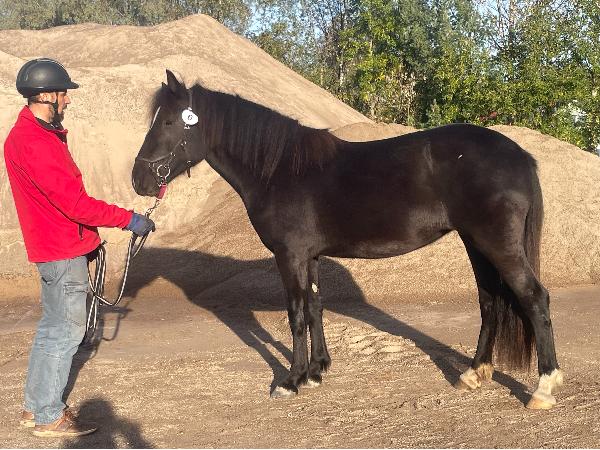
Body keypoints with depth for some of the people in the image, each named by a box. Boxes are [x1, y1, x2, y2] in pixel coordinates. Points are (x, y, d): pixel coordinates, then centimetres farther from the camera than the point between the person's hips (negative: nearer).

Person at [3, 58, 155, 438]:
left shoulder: (42, 133, 11)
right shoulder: (32, 142, -22)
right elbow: (72, 202, -26)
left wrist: (90, 237, 18)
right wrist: (127, 219, -20)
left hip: (60, 247, 11)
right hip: (62, 251, -11)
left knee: (53, 327, 18)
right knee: (67, 331, -1)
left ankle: (35, 406, 29)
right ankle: (49, 417, 10)